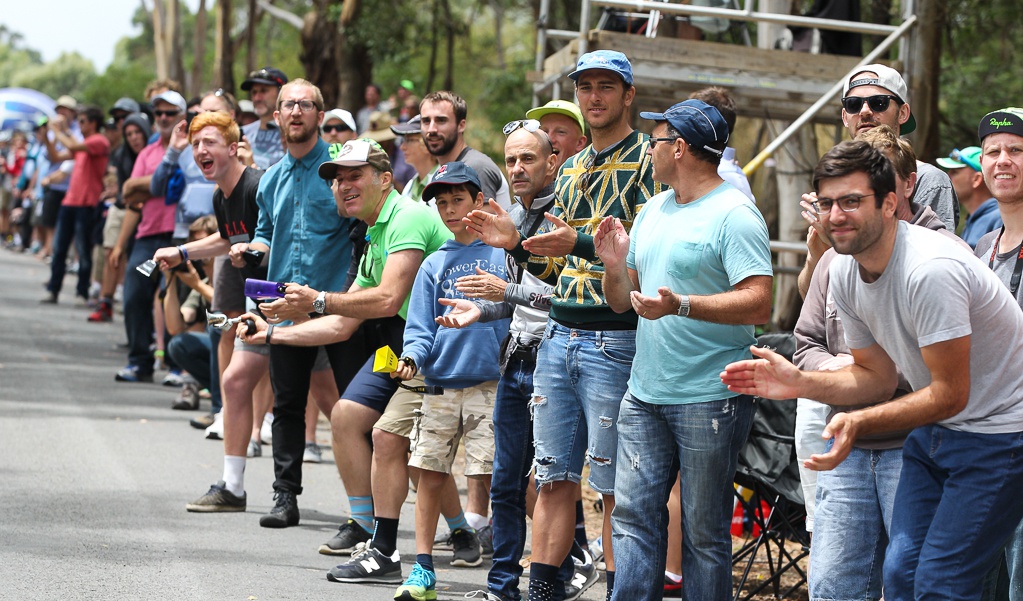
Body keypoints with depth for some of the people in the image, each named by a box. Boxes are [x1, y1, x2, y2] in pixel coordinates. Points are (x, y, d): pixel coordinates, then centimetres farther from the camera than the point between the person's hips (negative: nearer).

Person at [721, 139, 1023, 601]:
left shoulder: (930, 270, -28)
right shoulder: (845, 272, -1)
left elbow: (950, 394, -25)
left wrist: (858, 424, -33)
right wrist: (799, 383, -6)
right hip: (934, 430, 9)